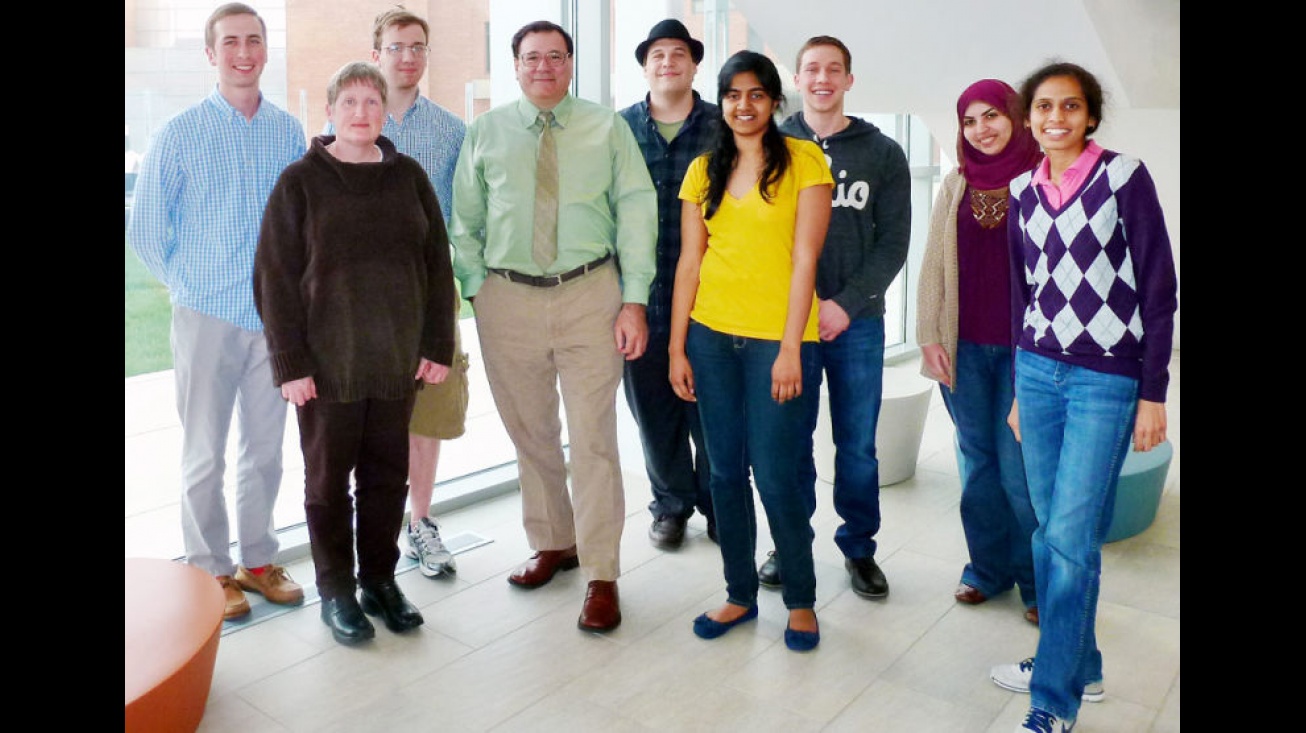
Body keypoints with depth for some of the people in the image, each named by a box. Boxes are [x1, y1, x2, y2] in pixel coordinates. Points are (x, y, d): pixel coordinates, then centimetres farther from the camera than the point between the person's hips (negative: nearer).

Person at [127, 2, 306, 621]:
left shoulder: (289, 133, 4)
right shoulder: (179, 136, -3)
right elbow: (145, 231, 3)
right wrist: (193, 287, 6)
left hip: (276, 316, 3)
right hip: (207, 316, -2)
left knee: (265, 447, 11)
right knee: (205, 453, 6)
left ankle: (258, 558, 26)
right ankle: (210, 570, 20)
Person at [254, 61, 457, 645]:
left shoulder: (408, 176, 5)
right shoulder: (300, 181, -3)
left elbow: (436, 264, 6)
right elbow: (275, 277, -5)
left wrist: (437, 346, 1)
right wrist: (290, 362, -10)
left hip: (397, 359, 3)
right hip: (327, 362, -2)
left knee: (387, 473, 10)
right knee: (328, 476, 8)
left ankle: (380, 578, 26)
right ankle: (335, 590, 23)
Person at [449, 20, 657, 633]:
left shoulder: (607, 129, 4)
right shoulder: (484, 134, 8)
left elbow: (636, 213, -2)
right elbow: (465, 222, 9)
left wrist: (635, 301, -11)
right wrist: (475, 290, -3)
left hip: (589, 294, -2)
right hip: (507, 299, 3)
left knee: (592, 438, -2)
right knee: (529, 434, 14)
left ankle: (601, 578, 10)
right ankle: (551, 544, 34)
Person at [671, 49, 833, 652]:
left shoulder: (803, 160, -2)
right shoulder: (704, 170, 10)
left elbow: (805, 258, -8)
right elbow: (689, 261, 8)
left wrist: (791, 347, -14)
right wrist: (677, 347, 4)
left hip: (778, 339, -4)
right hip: (711, 337, 4)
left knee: (776, 476, -1)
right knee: (726, 471, 10)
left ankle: (801, 599, 20)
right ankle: (740, 594, 27)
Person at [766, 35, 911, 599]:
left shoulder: (883, 154, 7)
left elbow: (893, 241, 1)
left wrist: (846, 305, -11)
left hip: (856, 321, 0)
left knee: (857, 445, 6)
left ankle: (859, 547, 23)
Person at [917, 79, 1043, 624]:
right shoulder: (957, 184, 8)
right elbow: (933, 264, 9)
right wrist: (929, 335, 3)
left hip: (1023, 348, -3)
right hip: (963, 347, 3)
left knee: (1017, 466, -1)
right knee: (978, 461, 11)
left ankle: (1034, 578, 19)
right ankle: (987, 568, 27)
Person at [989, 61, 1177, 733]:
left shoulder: (1124, 177, -5)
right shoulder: (1023, 191, 9)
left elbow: (1159, 286, -6)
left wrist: (1153, 393, -8)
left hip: (1106, 379, -5)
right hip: (1038, 370, 5)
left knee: (1070, 538, -7)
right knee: (1049, 528, 10)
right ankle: (1079, 663, 28)